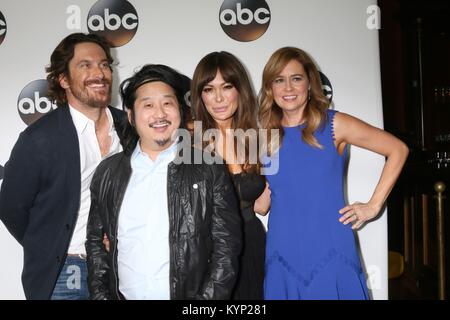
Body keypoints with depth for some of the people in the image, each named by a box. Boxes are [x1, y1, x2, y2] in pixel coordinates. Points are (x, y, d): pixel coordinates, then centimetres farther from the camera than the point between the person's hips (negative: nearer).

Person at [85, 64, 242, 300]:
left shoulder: (211, 171, -6)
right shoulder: (108, 172, 3)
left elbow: (226, 247, -7)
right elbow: (95, 240, 9)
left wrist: (205, 301, -14)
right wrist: (100, 295, -1)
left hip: (187, 294, -2)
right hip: (123, 294, 3)